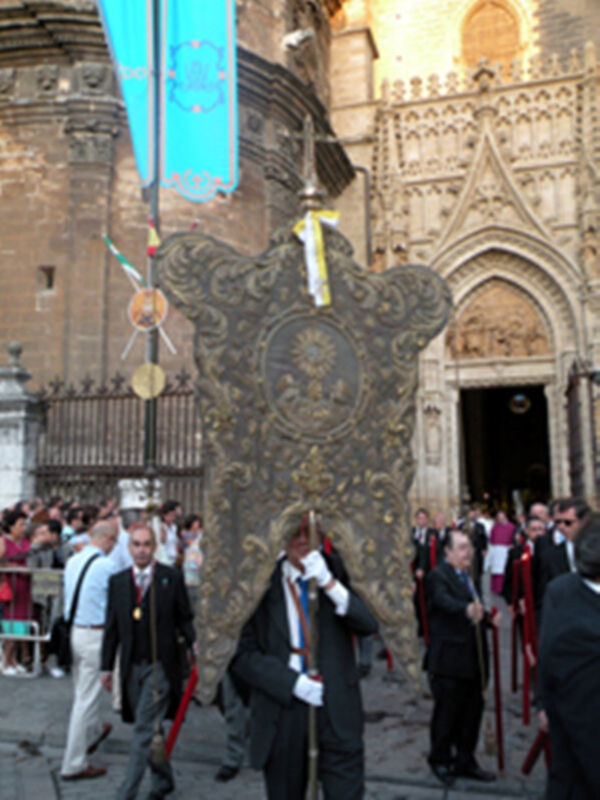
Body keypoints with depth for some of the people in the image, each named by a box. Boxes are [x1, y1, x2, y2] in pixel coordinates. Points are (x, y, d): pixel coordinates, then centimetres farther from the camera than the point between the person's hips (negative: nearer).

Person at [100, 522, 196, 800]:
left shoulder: (172, 577, -4)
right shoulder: (118, 581, 5)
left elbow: (184, 618, 0)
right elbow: (112, 627, 9)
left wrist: (194, 642, -17)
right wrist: (107, 666, 8)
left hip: (160, 665, -4)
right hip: (131, 667, 4)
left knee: (144, 729, -5)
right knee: (147, 728, 15)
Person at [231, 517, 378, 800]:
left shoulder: (335, 569, 0)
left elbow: (369, 624, -10)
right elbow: (242, 654, -5)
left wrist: (329, 583, -20)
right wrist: (292, 682, -13)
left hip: (337, 711, 0)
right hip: (282, 709, 0)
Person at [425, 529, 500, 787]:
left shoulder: (468, 575, 12)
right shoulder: (438, 576, -14)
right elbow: (445, 601, -34)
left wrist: (488, 618, 3)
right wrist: (468, 609, -52)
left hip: (473, 659, 8)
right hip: (449, 660, -8)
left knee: (472, 712, 16)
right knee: (446, 713, 6)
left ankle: (465, 761, 33)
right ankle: (440, 761, 26)